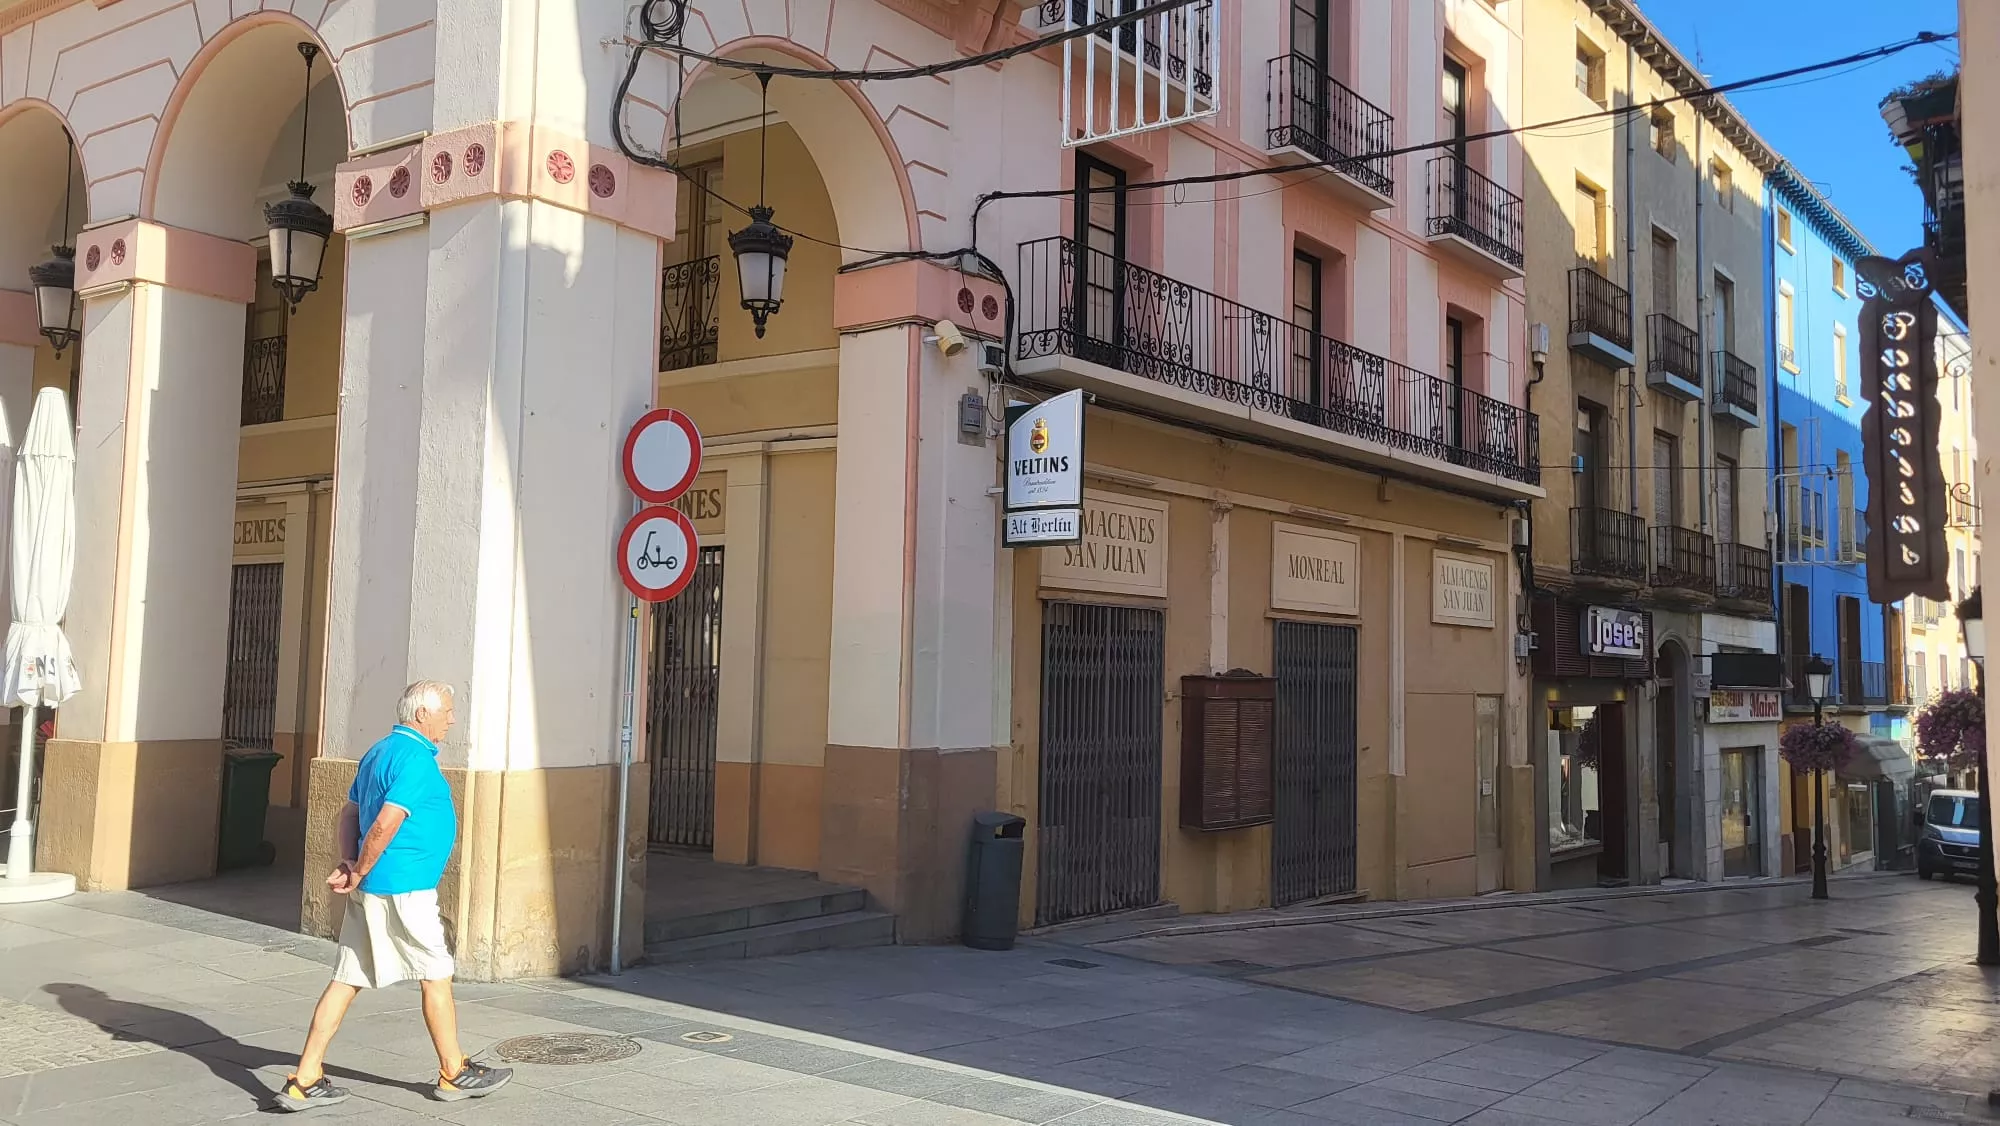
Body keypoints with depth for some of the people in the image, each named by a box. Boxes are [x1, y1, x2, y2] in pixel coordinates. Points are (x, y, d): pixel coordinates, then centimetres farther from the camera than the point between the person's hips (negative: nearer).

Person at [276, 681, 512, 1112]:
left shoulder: (379, 751, 16)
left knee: (346, 980, 9)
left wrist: (349, 863, 5)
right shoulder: (415, 757, -16)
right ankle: (455, 1074, 16)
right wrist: (359, 874, -12)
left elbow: (350, 811, 18)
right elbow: (386, 823, -24)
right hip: (403, 887, -9)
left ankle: (304, 1081, 11)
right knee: (436, 976, 4)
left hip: (370, 891, 9)